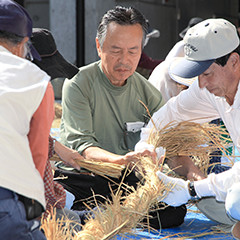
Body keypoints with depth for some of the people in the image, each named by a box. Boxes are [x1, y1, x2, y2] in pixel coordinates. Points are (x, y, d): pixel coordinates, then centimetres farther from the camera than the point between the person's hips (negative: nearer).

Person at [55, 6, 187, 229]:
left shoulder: (147, 92, 5)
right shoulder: (78, 83, -9)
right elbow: (81, 146, -20)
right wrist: (120, 160, -40)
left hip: (129, 181, 4)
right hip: (82, 177, -3)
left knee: (175, 210, -23)